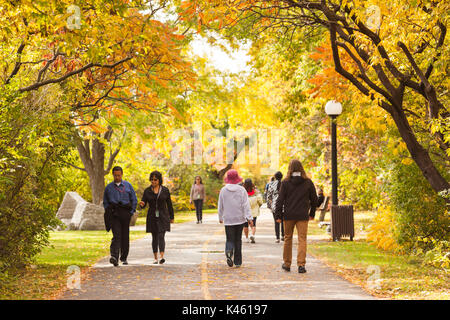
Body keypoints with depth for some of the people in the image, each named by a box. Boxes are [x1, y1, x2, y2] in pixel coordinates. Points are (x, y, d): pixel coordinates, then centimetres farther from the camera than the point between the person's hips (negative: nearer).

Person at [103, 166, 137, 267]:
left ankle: (124, 258, 18)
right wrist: (108, 212, 2)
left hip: (125, 213, 1)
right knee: (116, 235, -16)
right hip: (114, 213, -1)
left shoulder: (128, 185, 8)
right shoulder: (109, 187, 9)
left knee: (125, 236, 5)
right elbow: (105, 202, 17)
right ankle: (114, 257, -28)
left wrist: (131, 212, 1)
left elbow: (134, 200, 10)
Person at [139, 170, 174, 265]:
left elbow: (169, 204, 8)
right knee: (154, 238, 7)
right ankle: (155, 258, 15)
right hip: (152, 217, 2)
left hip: (163, 217, -2)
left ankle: (161, 257, -25)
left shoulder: (165, 190, 2)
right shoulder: (147, 191, 3)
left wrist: (171, 217, 10)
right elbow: (143, 204, 2)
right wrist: (142, 204, -22)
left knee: (161, 236, -14)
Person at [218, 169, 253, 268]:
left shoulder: (223, 190, -1)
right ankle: (237, 261, 13)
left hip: (228, 219, 0)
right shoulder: (241, 190, -3)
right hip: (240, 219, 0)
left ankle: (229, 252, -29)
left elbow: (220, 206, 6)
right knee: (238, 240, 11)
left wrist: (220, 218, 19)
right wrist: (249, 218, -9)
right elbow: (246, 205, -8)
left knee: (230, 239, 3)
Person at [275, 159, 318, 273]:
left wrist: (278, 215, -1)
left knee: (288, 238, 13)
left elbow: (280, 200, -6)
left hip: (288, 215, 0)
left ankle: (286, 263, 22)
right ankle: (301, 265, -8)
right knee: (302, 240, 1)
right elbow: (314, 199, 7)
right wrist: (312, 213, 19)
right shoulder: (308, 182, 0)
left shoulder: (285, 183, -5)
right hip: (303, 216, 0)